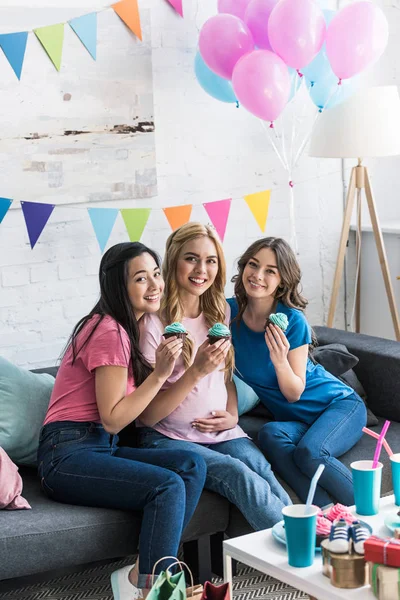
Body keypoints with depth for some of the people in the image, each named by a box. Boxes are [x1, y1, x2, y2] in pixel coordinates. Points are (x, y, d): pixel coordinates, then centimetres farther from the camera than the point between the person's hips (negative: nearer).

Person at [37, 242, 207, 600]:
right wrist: (160, 373, -18)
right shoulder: (110, 333, -13)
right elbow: (112, 420, -16)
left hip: (102, 448, 9)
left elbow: (144, 411, 15)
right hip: (67, 454, -9)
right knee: (168, 485, -27)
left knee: (192, 465, -12)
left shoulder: (129, 328, 16)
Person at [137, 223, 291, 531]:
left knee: (265, 476, -26)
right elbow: (148, 415, -11)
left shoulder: (220, 312, 10)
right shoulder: (152, 323, -10)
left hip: (224, 434, 5)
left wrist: (232, 415, 3)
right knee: (237, 473, -31)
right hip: (168, 438, -5)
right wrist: (197, 371, -22)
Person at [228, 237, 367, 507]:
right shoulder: (228, 312, -7)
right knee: (271, 434, -32)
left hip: (339, 405, -3)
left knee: (308, 452, -34)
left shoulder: (293, 321, -18)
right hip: (295, 421, 3)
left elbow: (294, 393, -13)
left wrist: (280, 361, -31)